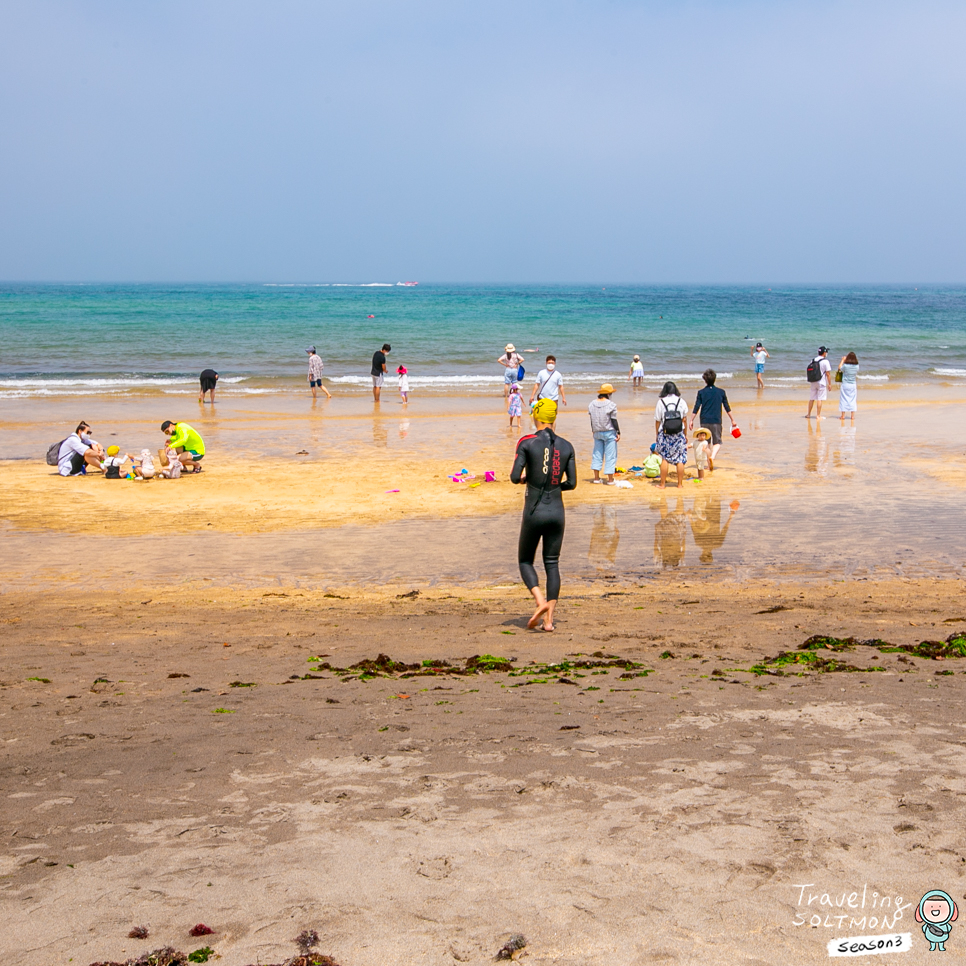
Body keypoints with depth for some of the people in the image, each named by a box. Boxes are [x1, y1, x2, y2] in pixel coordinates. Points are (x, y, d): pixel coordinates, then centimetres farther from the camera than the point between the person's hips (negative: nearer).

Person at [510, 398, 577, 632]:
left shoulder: (527, 443, -8)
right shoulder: (566, 446, 3)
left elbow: (515, 478, -12)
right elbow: (571, 483, 4)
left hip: (534, 511, -3)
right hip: (557, 511, 3)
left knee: (525, 560, 14)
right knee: (552, 564, 11)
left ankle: (540, 601, -10)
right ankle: (549, 618, 5)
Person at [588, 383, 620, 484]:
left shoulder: (592, 404, 2)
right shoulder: (611, 405, -14)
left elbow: (592, 420, 9)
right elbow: (614, 420, -12)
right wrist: (618, 432, -5)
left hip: (597, 433, 5)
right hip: (609, 433, -5)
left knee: (597, 453, 14)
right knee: (610, 455, 1)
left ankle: (596, 478, 13)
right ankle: (610, 480, 2)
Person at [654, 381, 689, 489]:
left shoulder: (661, 402, -2)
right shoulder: (681, 401, 2)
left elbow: (657, 421, 1)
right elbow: (684, 420, 5)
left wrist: (657, 435, 11)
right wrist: (685, 435, 14)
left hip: (665, 433, -1)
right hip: (679, 434, 1)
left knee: (664, 458, 5)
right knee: (680, 459, 5)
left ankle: (662, 484, 7)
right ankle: (680, 483, 9)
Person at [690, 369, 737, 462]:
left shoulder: (701, 392, 0)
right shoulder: (721, 392, 2)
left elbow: (696, 408, -2)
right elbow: (727, 408, 5)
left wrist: (691, 420, 6)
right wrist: (732, 420, 13)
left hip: (704, 421, 1)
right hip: (716, 421, -1)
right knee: (717, 442, 3)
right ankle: (712, 456, -25)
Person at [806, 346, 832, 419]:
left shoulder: (812, 361, 7)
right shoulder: (825, 361, -10)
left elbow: (808, 370, 11)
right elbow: (828, 374, -11)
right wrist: (829, 384, -5)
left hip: (812, 382, 5)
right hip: (822, 383, -5)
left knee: (811, 398, 13)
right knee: (820, 399, -2)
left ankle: (808, 414, 19)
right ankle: (818, 415, -1)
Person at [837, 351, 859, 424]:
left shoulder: (845, 365, -14)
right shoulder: (857, 366, -5)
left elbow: (839, 368, 6)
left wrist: (843, 360, 15)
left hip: (845, 385, -3)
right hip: (853, 385, 3)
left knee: (844, 400, 3)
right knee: (852, 400, 9)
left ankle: (843, 416, 3)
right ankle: (852, 416, 8)